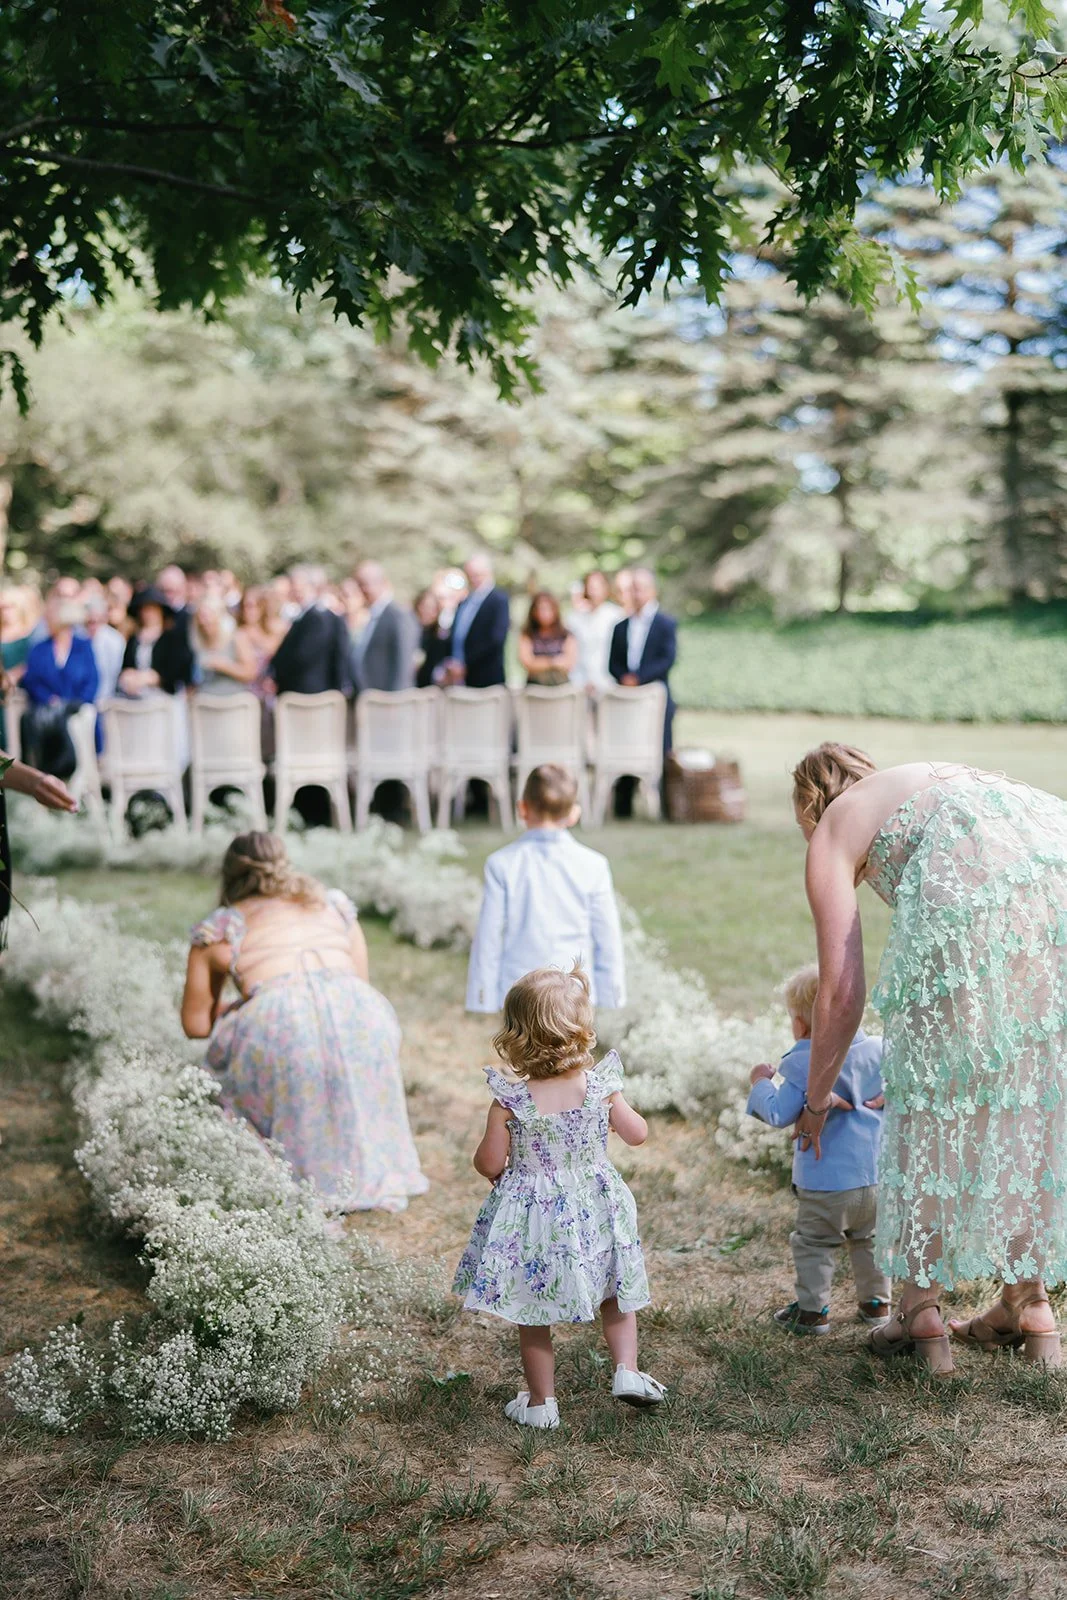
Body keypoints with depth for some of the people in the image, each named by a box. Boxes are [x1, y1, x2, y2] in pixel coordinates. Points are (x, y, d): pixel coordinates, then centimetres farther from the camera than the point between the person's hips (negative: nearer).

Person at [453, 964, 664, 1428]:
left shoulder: (509, 1101, -18)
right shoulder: (600, 1087, -14)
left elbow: (489, 1163, -11)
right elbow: (637, 1134, 0)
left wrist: (497, 1171, 12)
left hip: (530, 1219, -1)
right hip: (593, 1212, 2)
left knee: (532, 1316, 15)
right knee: (615, 1295, 25)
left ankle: (540, 1402, 23)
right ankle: (627, 1370, 16)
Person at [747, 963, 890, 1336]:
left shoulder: (801, 1064, -14)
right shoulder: (877, 1050, 0)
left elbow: (779, 1114, -14)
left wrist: (761, 1082, 0)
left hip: (825, 1180, -5)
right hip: (876, 1173, 5)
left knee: (813, 1243, 8)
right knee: (870, 1239, 21)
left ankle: (813, 1309, 11)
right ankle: (877, 1302, 28)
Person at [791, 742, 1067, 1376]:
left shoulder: (832, 832, 22)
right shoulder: (935, 777, 41)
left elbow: (843, 992, 16)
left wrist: (817, 1099, 31)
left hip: (977, 903, -6)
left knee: (933, 1111, 10)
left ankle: (922, 1316, 17)